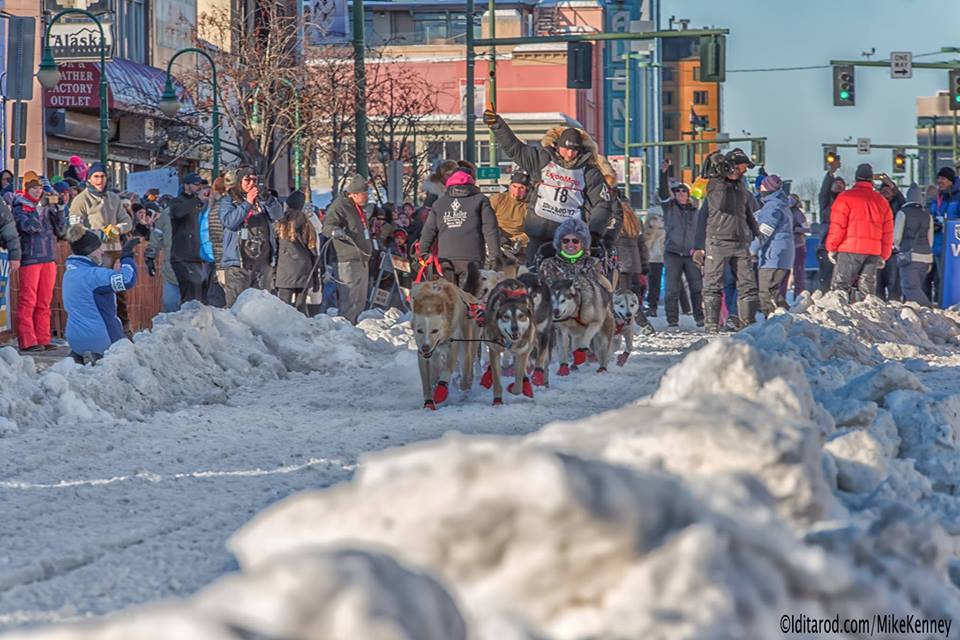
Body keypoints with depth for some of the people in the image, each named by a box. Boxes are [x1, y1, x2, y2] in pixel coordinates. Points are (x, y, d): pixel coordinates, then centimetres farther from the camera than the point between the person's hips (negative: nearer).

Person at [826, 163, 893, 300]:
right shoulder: (882, 201, 13)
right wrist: (884, 256, 19)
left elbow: (837, 226, -7)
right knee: (868, 290, 7)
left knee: (840, 286, -3)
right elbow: (888, 232, 14)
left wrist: (831, 248, 0)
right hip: (874, 251, 4)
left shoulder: (845, 197, -3)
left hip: (850, 249, -4)